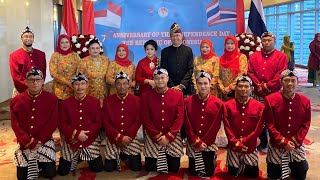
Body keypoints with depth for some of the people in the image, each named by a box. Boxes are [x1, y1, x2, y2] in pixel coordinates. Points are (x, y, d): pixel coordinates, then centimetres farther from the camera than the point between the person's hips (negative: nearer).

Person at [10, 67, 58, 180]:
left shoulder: (52, 99, -5)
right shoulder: (16, 101, -1)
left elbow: (52, 124, -8)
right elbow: (15, 125, -4)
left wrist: (38, 141, -15)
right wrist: (28, 141, -16)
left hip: (45, 141, -1)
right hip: (25, 143, 1)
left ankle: (40, 162, 27)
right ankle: (34, 165, 32)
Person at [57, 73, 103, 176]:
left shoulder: (95, 102, -1)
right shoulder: (65, 104, -2)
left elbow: (98, 123, -4)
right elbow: (61, 124, -6)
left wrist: (85, 133, -19)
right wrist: (76, 134, -20)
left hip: (89, 140, 0)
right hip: (70, 141, 0)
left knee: (98, 168, -1)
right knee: (62, 171, 2)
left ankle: (86, 158, 31)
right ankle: (76, 159, 33)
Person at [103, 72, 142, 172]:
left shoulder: (136, 100, -2)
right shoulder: (108, 101, -2)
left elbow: (138, 121, -6)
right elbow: (106, 123, -5)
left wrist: (127, 137, -15)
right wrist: (120, 137, -15)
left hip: (130, 138, 0)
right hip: (113, 139, 1)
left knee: (136, 167, -7)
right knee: (109, 168, -5)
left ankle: (127, 156, 25)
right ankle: (119, 157, 28)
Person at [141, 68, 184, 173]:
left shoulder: (178, 95, -2)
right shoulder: (146, 96, -2)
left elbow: (179, 118, -6)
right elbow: (145, 118, -5)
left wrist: (168, 136, -14)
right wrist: (157, 136, -13)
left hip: (173, 136, 0)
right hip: (152, 137, 0)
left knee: (174, 168, -1)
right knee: (150, 168, -2)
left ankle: (167, 156, 31)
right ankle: (159, 158, 30)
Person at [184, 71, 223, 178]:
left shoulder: (218, 103, -4)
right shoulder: (187, 102, -3)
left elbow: (216, 127, -6)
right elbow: (187, 125, -6)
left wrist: (204, 143, -11)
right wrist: (197, 142, -12)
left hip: (209, 144, 0)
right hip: (193, 144, 1)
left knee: (208, 173, 4)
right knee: (193, 172, 6)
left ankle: (213, 160, 35)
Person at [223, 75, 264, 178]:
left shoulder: (259, 106, -2)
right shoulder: (228, 105, -1)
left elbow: (259, 128, -6)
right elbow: (227, 127, -5)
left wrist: (243, 142, -13)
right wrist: (236, 143, -15)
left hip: (251, 148, 0)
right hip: (233, 148, 0)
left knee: (253, 174, 6)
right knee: (232, 173, 8)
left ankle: (246, 166, 38)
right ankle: (241, 166, 40)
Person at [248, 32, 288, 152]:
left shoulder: (281, 56, 1)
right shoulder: (254, 56, 10)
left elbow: (280, 74, -7)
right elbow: (250, 72, 4)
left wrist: (267, 86, -11)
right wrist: (259, 86, -8)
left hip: (275, 93, -3)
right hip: (258, 94, 3)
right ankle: (263, 143, 21)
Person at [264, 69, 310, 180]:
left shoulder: (305, 101, -4)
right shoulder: (271, 100, -13)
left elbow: (306, 124, -2)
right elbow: (270, 125, -12)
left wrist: (295, 141, -14)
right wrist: (283, 142, -17)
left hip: (297, 146, 2)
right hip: (277, 145, -2)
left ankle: (292, 165, 42)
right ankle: (283, 165, 40)